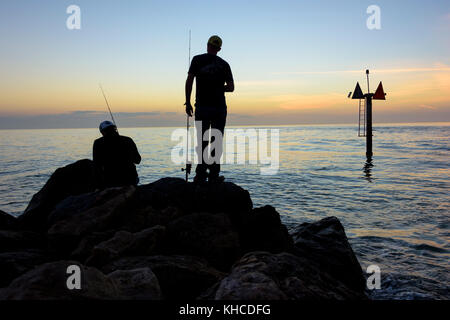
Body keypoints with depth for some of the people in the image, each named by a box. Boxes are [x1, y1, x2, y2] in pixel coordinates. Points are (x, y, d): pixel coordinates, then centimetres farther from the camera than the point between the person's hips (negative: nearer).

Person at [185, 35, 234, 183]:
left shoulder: (198, 60, 1)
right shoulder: (224, 64, 5)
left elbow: (189, 81, -7)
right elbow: (231, 87, 1)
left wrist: (188, 102, -1)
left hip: (202, 107, -1)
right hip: (220, 107, 1)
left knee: (202, 141, 5)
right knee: (217, 141, 5)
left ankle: (201, 174, -1)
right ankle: (214, 175, 4)